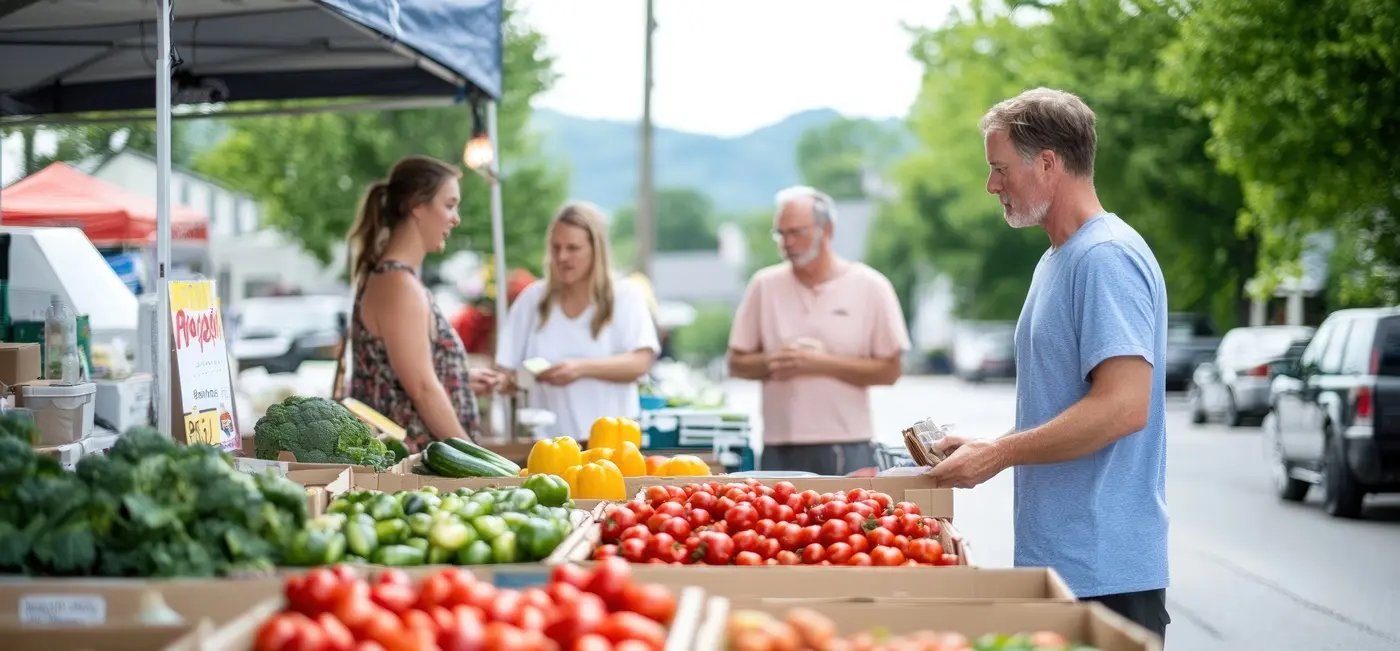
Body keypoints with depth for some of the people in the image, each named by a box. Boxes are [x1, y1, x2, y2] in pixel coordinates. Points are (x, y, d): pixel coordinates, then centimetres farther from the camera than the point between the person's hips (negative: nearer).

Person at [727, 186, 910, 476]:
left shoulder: (870, 287, 1)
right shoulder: (765, 285, 8)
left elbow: (889, 370, -1)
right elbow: (737, 363, 11)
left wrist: (821, 363, -11)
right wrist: (771, 364, -11)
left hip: (846, 450, -2)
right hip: (779, 449, 2)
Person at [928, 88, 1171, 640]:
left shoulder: (1106, 258, -15)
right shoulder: (1055, 260, 17)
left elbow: (1123, 407, -24)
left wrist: (997, 455, -17)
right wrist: (983, 448, 10)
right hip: (1055, 558, 10)